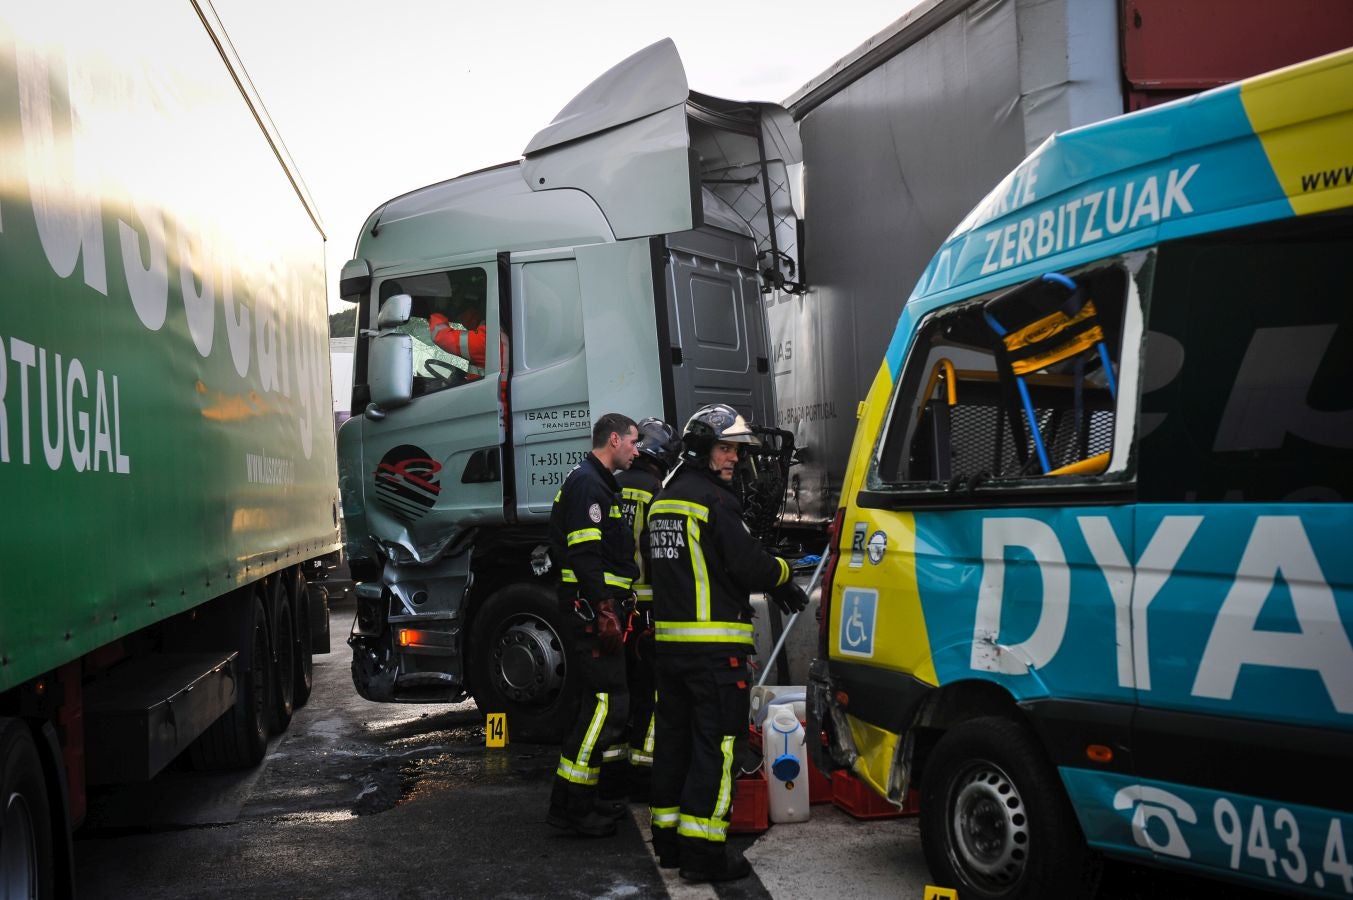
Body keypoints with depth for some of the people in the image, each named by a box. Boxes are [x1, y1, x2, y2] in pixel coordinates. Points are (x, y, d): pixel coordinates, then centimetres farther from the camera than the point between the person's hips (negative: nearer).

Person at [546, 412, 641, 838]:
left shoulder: (598, 484, 22)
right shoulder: (587, 483, -12)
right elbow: (584, 555, -21)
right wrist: (605, 611, -24)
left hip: (597, 611, 11)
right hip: (593, 610, -11)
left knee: (601, 703, 14)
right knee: (607, 703, -11)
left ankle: (583, 799, 21)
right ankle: (569, 805, -8)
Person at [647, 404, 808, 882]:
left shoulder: (663, 501, 16)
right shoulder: (713, 500, -13)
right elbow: (750, 565, -17)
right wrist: (783, 573, 6)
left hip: (668, 640, 9)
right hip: (715, 645, -9)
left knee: (673, 737, 15)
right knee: (716, 744, -5)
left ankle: (668, 839, 24)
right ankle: (702, 852, -5)